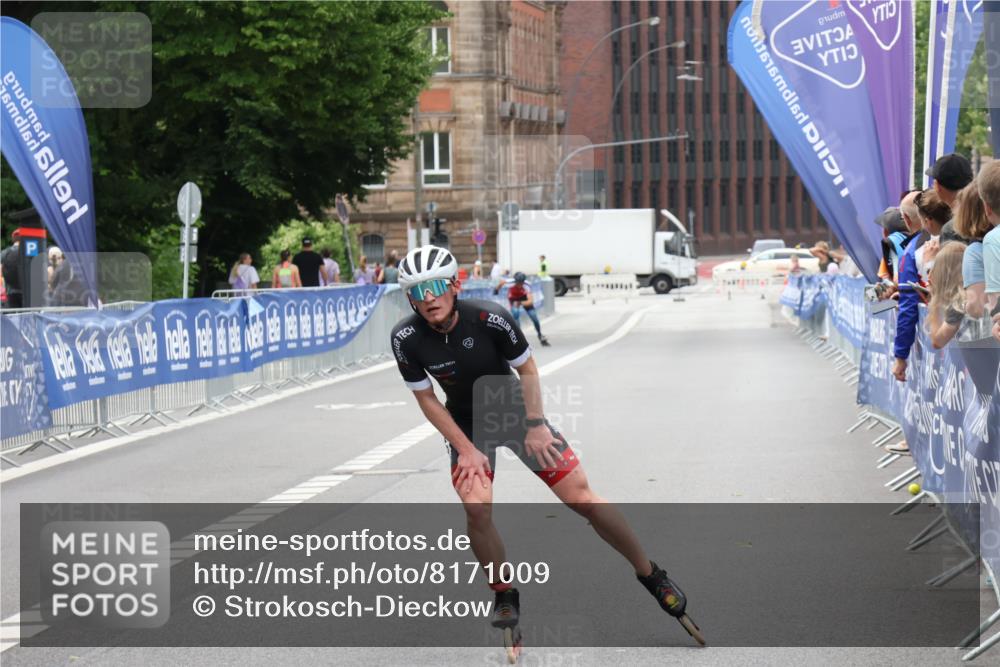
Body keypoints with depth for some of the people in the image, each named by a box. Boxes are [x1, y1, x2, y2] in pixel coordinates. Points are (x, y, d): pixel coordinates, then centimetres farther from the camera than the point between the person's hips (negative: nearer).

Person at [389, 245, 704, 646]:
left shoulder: (489, 318, -27)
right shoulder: (406, 339, -21)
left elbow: (527, 369, -10)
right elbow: (426, 398, -8)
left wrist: (535, 427, -11)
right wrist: (466, 449, -11)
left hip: (515, 412, -1)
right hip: (467, 425, 1)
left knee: (582, 498, -6)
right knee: (476, 507, -23)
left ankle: (650, 575, 10)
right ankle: (504, 596, 1)